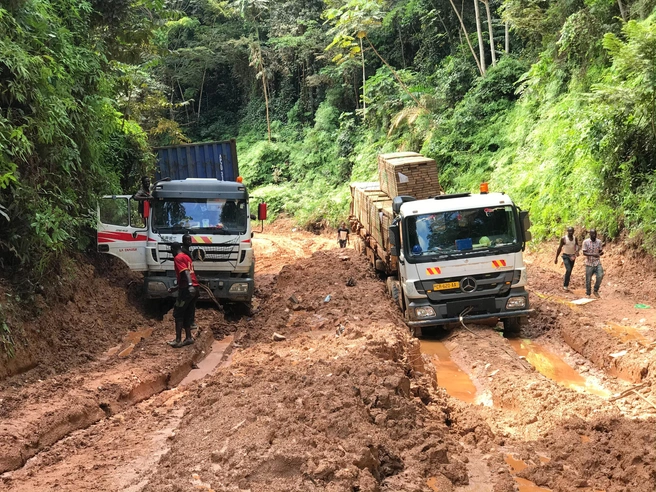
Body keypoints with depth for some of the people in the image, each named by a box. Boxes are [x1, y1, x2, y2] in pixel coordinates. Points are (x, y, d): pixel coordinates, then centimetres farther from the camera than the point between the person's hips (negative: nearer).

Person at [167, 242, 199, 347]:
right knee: (187, 314, 15)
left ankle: (178, 340, -3)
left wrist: (190, 285, -34)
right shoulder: (187, 257, 23)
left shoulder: (178, 258, -5)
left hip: (187, 290, -8)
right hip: (194, 289, 8)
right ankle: (188, 338, 17)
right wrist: (176, 288, 36)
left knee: (178, 314, -1)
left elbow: (186, 272, -21)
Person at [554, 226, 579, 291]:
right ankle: (565, 285, -14)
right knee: (568, 270, -21)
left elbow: (577, 247, -2)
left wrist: (577, 252, -26)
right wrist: (556, 258, -2)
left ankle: (565, 285, 21)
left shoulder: (575, 239, 3)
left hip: (572, 256, 5)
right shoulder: (563, 238, -8)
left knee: (569, 271, 9)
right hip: (566, 256, -4)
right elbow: (559, 248, -2)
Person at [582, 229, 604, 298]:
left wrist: (601, 252, -13)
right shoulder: (585, 242, -7)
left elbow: (600, 251, 12)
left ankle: (595, 291, 4)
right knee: (588, 280, 4)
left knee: (600, 276, -16)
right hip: (589, 264, -2)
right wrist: (593, 254, -26)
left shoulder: (599, 241, 3)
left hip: (597, 263, 2)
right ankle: (588, 294, 22)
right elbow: (584, 253, -12)